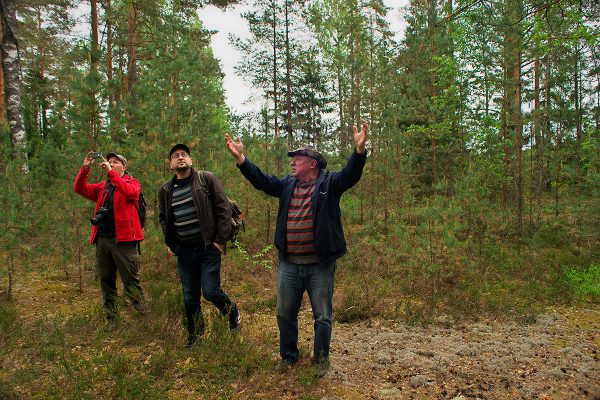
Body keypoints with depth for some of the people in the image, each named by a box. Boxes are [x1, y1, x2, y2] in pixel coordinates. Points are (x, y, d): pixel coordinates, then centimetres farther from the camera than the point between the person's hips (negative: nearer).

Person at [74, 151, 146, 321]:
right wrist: (85, 168, -4)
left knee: (131, 280, -6)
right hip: (102, 239, 6)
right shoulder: (103, 187, 21)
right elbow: (80, 189, 9)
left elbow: (130, 192, -18)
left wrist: (111, 172, -18)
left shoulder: (133, 182, 5)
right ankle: (110, 318, 20)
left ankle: (141, 316, -1)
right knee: (106, 281, 11)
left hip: (123, 239, -6)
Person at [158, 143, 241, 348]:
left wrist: (221, 240, -10)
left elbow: (224, 209, -8)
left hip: (208, 248, -4)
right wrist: (170, 244, 13)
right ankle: (194, 333, 32)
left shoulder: (207, 179, -5)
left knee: (210, 292, -7)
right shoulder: (165, 190, 8)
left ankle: (231, 310, 25)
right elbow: (163, 219, 22)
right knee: (190, 297, 11)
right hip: (184, 251, 4)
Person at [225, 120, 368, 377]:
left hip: (320, 265, -4)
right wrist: (240, 158, -1)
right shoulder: (287, 185, 11)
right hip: (288, 265, 5)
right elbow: (261, 180, 8)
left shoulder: (329, 183, -4)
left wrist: (360, 149, -36)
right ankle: (288, 356, 35)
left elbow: (351, 175, -19)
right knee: (285, 314, 16)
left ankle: (321, 360, 28)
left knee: (322, 317, 9)